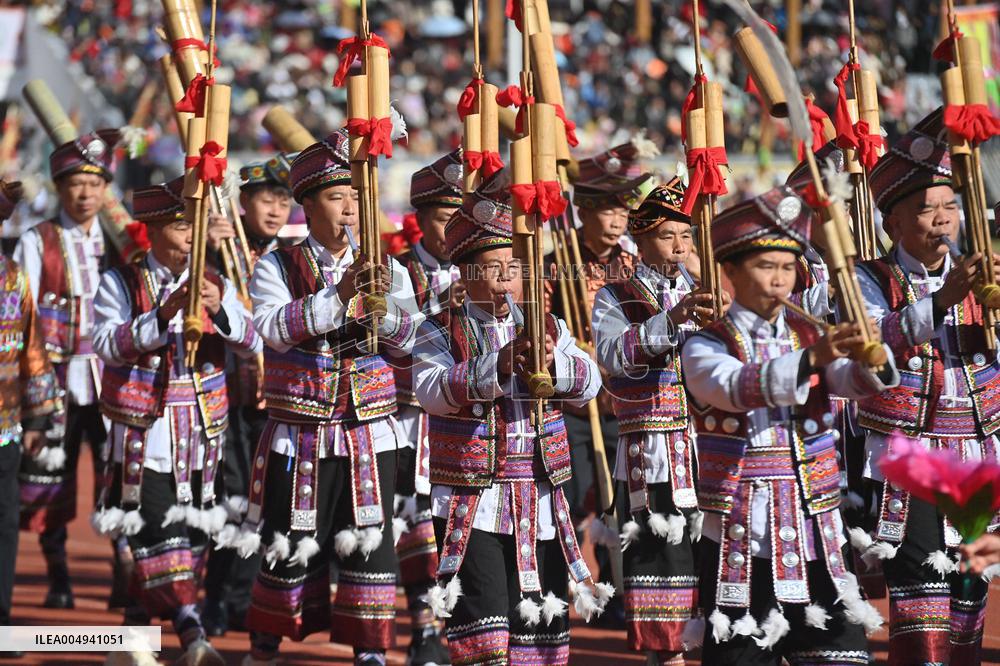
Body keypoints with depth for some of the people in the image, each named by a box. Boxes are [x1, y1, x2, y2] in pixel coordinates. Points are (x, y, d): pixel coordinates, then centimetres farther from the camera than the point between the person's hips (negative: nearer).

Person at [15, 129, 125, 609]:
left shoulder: (119, 241, 12)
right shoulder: (36, 242, 3)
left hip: (112, 377, 2)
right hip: (56, 377, -2)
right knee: (50, 481, 2)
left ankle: (127, 580, 3)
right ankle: (58, 582, 12)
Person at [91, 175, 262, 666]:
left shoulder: (213, 283, 9)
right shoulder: (120, 284, -1)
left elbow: (252, 344, -2)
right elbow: (109, 344, -16)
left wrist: (220, 309, -21)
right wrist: (163, 313, -28)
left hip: (199, 439, 4)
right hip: (142, 436, -4)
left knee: (190, 536, 8)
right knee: (159, 538, -14)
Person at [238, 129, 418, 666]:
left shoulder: (386, 270, 7)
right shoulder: (277, 268, 0)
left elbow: (406, 340, -6)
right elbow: (274, 327, -18)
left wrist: (381, 305, -26)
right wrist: (338, 296, -29)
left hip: (368, 434, 2)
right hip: (298, 435, -2)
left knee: (369, 542, -2)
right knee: (290, 547, 3)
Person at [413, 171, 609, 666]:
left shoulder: (548, 329, 9)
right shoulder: (440, 333, -1)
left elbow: (588, 383, -8)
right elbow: (431, 390, -20)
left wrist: (554, 362, -31)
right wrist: (499, 365, -36)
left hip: (540, 508, 4)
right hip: (472, 509, -4)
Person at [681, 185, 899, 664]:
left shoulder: (811, 336, 10)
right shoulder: (704, 348, -4)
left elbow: (852, 381, -9)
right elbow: (738, 387, -25)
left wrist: (872, 361, -32)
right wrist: (811, 358, -40)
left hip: (816, 537, 4)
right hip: (740, 543, -4)